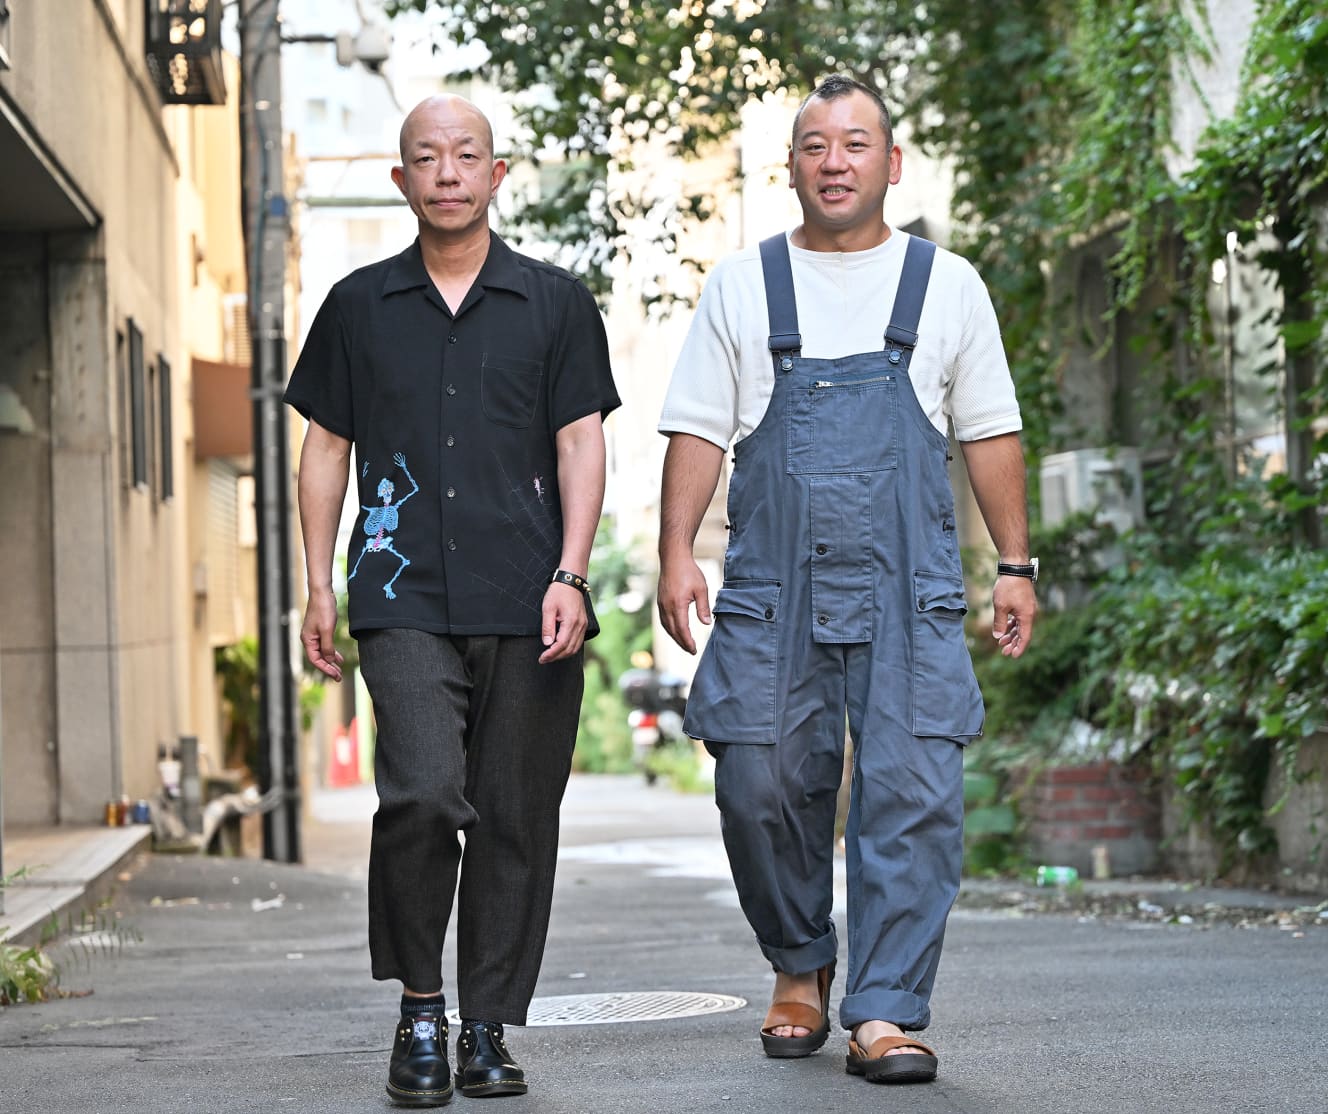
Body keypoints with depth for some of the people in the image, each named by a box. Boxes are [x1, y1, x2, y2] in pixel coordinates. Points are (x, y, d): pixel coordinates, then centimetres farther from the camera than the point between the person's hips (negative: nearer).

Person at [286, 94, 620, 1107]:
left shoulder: (555, 303, 10)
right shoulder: (360, 305, 12)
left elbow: (581, 445, 5)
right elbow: (326, 447, 15)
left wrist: (569, 577, -6)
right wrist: (319, 585, 7)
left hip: (527, 607, 1)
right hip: (405, 598, 0)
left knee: (515, 818, 2)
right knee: (423, 795, -17)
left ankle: (489, 1029, 13)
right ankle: (420, 1007, 1)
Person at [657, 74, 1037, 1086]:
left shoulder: (946, 284, 11)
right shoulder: (742, 287, 10)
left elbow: (991, 432, 13)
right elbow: (698, 430, 8)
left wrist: (1016, 564, 9)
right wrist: (676, 552, -2)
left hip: (909, 590, 0)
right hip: (772, 587, 1)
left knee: (914, 790, -11)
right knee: (762, 786, 0)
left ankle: (883, 1012, -6)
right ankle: (800, 968, 25)